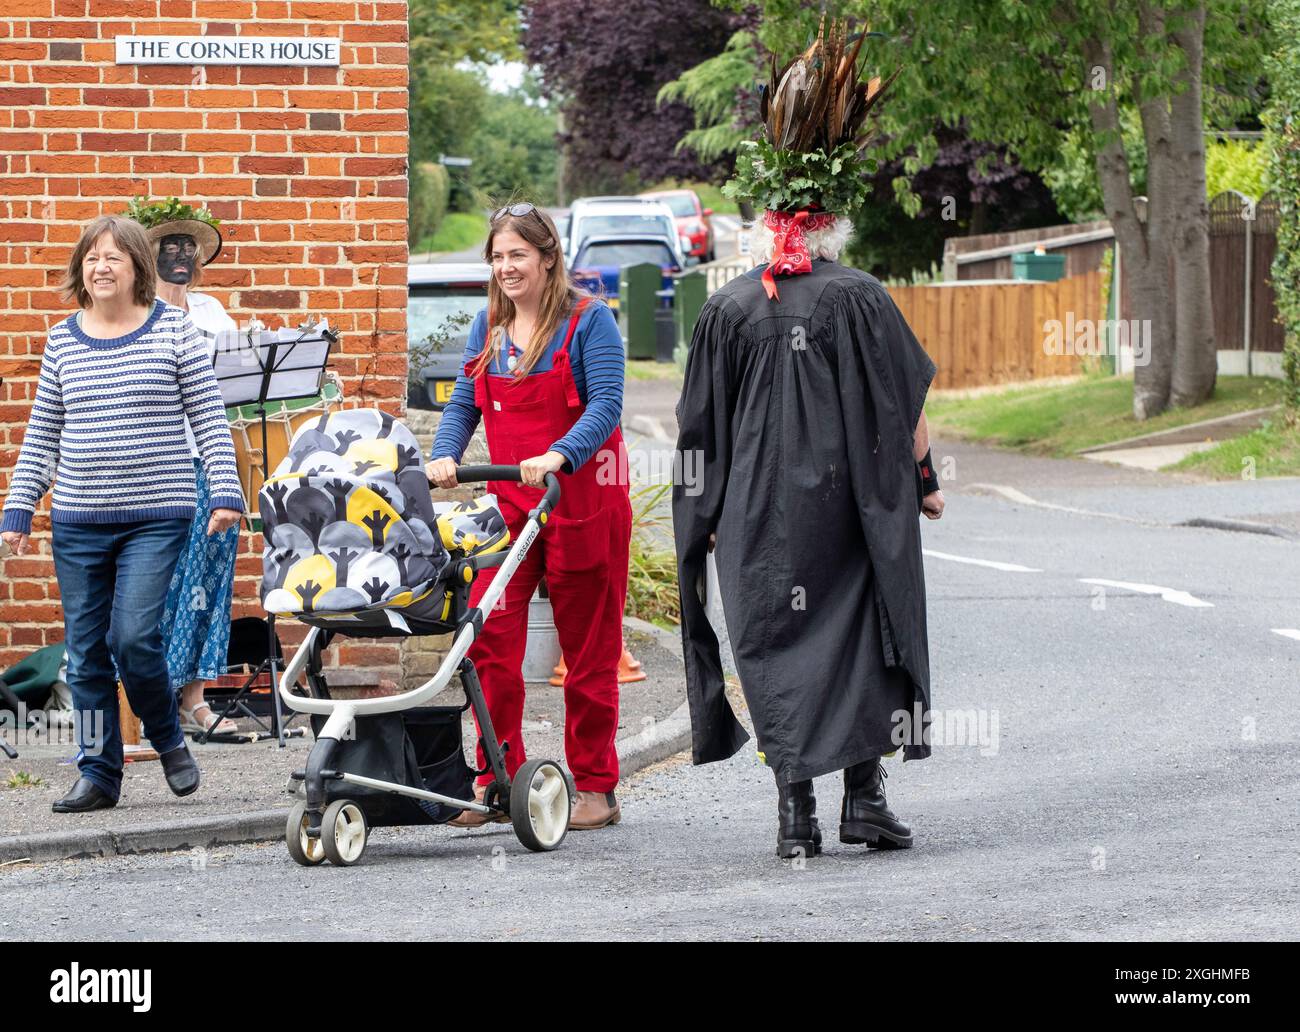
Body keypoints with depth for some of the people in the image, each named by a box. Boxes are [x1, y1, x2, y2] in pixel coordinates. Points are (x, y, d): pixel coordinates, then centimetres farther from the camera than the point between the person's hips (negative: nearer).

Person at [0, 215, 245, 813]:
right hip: (78, 521, 4)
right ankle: (98, 774, 13)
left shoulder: (171, 328, 0)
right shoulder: (62, 342, 9)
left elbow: (209, 419, 1)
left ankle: (168, 738, 11)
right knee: (86, 651, 3)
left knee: (132, 636, -15)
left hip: (156, 516, -4)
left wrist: (225, 492, -7)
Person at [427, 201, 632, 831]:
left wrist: (558, 456, -31)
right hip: (508, 502, 5)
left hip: (583, 502, -5)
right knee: (490, 638, -5)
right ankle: (498, 781, 2)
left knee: (589, 649, 2)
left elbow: (606, 406, -16)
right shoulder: (489, 327, 11)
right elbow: (464, 404, 12)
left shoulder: (588, 321, -7)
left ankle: (595, 790, 10)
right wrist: (445, 457, -8)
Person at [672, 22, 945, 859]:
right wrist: (925, 480, 9)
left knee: (776, 644, 5)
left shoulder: (728, 309, 0)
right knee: (861, 635, 9)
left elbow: (705, 430, 4)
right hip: (848, 504, -1)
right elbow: (907, 403, -3)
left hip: (758, 509, 1)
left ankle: (797, 812, 0)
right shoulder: (858, 297, -6)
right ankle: (865, 794, 2)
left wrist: (709, 514, 13)